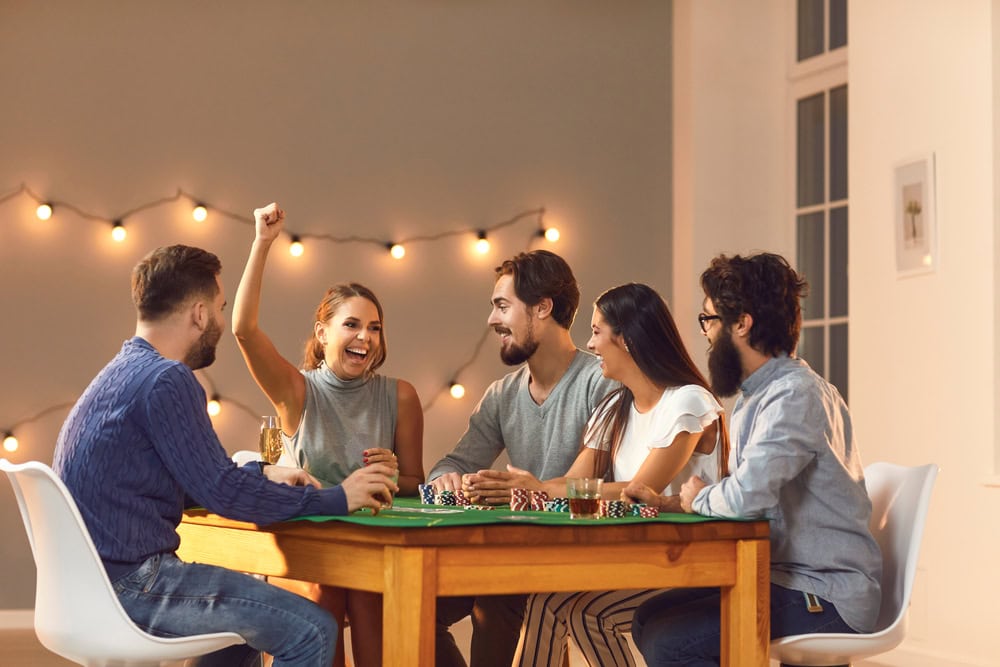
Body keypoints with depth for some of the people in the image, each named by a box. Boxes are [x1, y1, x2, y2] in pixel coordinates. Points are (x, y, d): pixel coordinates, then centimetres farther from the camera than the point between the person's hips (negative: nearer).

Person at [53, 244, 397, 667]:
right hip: (131, 582, -11)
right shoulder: (166, 380, -16)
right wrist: (337, 498, -9)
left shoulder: (125, 372, 15)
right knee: (311, 632, -13)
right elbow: (223, 494, -18)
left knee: (259, 607, 30)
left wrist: (263, 474, 17)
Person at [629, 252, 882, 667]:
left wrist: (700, 497, -7)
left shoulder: (796, 396, -19)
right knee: (649, 619, 7)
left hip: (824, 600, -10)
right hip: (780, 579, 10)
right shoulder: (755, 396, 16)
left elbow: (748, 496, -30)